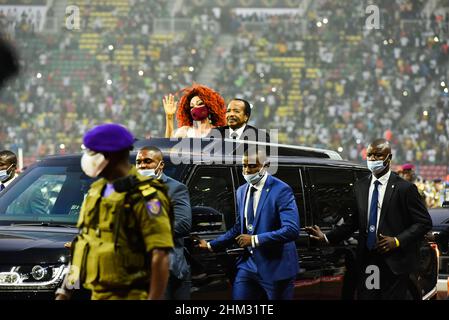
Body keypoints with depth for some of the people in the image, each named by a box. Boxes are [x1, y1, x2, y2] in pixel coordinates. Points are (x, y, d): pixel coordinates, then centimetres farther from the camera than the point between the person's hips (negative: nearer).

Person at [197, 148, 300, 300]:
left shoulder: (281, 190, -13)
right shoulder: (242, 191, 11)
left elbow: (292, 230, -22)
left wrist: (255, 240, -23)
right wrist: (211, 245, 15)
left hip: (275, 266, -6)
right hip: (249, 263, 6)